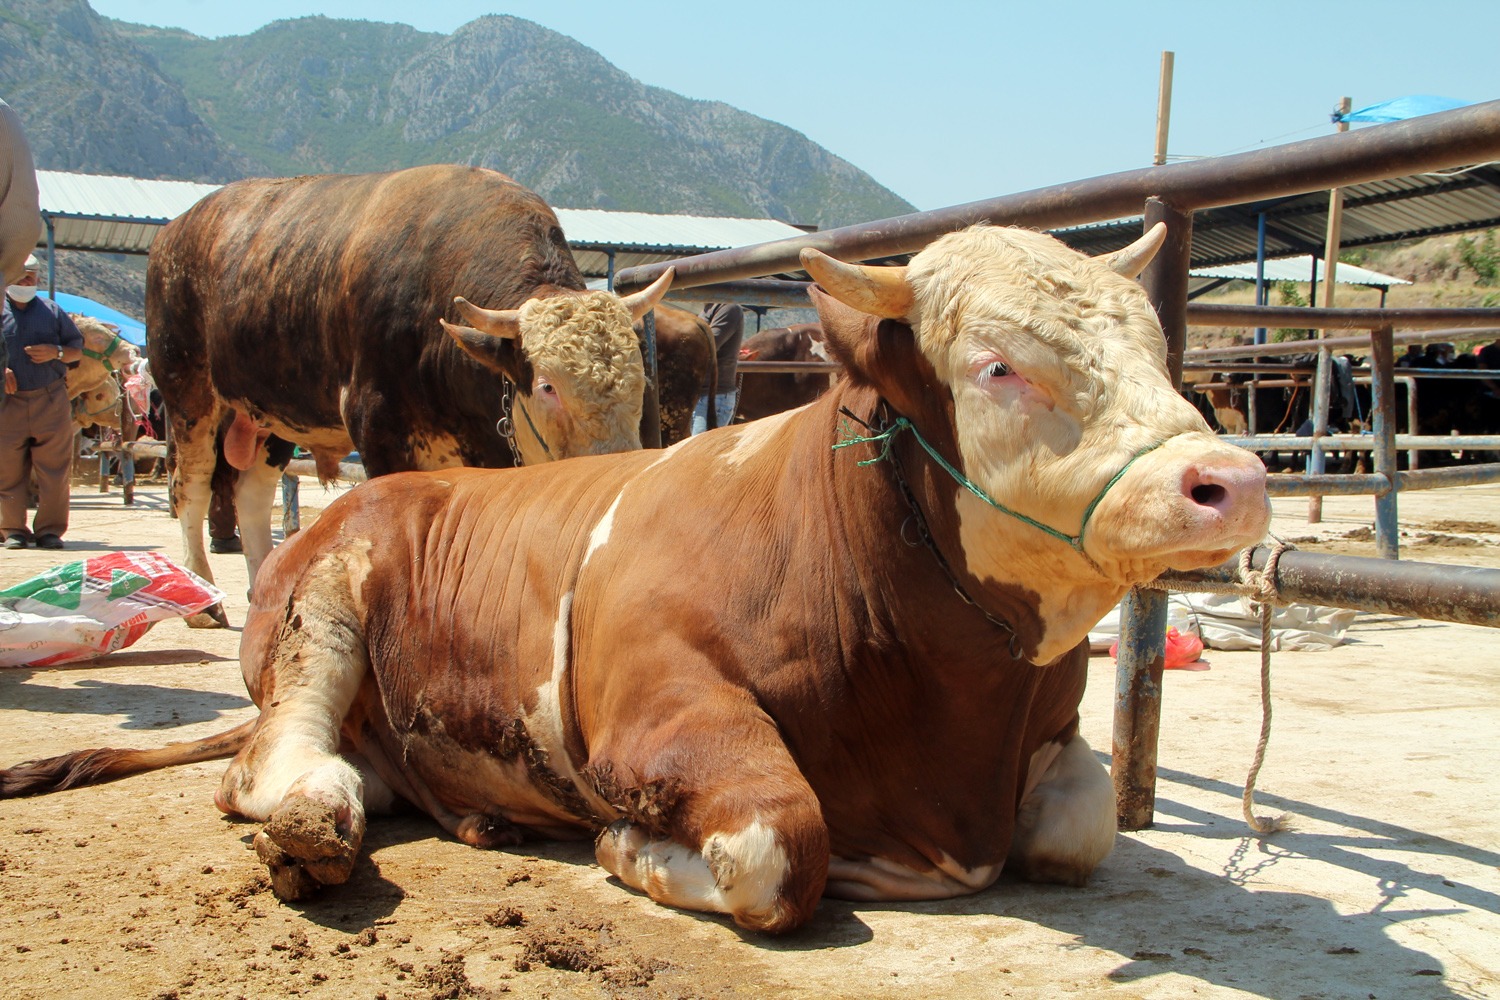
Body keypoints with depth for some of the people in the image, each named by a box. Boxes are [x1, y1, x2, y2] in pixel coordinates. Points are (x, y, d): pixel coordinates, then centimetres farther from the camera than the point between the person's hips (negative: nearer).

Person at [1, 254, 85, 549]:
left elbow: (77, 349, 16)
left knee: (55, 469, -3)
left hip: (50, 400, 1)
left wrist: (56, 352, -4)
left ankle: (50, 529, 3)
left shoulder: (52, 311, 14)